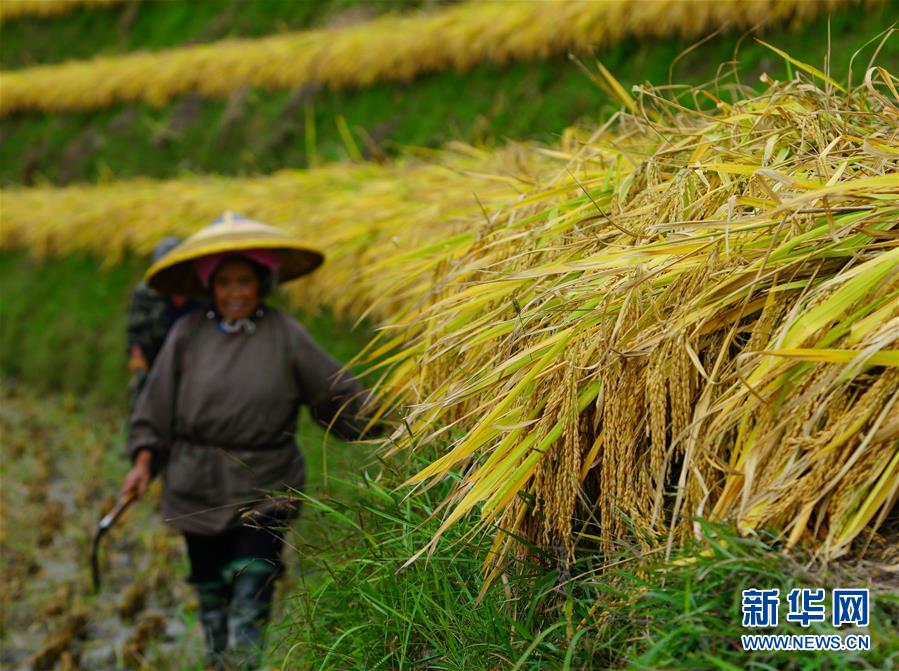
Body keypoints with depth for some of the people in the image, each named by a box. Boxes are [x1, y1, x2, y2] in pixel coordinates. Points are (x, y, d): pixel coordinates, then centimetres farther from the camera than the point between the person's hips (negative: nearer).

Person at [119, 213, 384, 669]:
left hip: (264, 489, -2)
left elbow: (339, 394, 2)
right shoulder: (187, 335, 1)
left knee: (251, 594, -12)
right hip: (199, 489, 2)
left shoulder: (286, 336, -2)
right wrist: (143, 462, 1)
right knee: (211, 590, 10)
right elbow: (157, 404, 8)